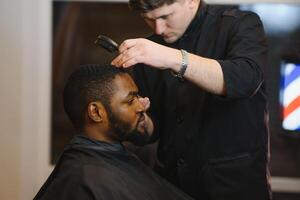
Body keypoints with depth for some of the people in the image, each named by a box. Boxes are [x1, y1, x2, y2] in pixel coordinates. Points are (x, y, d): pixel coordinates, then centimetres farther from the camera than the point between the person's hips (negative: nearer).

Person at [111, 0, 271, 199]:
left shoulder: (240, 25, -8)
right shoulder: (149, 48, 5)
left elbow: (245, 79, -29)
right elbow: (151, 129, 6)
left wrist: (174, 59, -38)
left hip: (233, 182, -4)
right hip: (171, 181, 5)